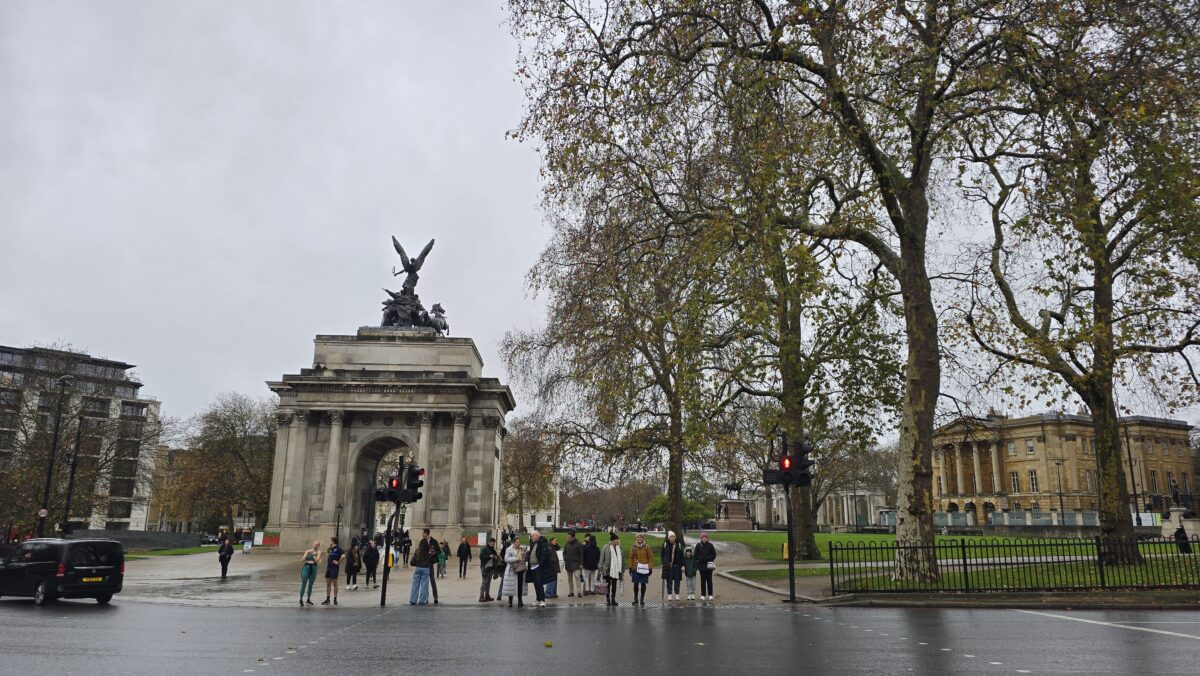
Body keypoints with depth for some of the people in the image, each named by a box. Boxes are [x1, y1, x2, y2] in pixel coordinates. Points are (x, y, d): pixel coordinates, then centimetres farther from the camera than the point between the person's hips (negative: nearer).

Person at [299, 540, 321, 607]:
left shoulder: (318, 552, 3)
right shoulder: (308, 551, 6)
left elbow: (317, 560, -10)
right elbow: (302, 560, 3)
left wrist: (313, 554, -11)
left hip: (313, 568, 1)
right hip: (306, 567, -1)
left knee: (310, 585, 10)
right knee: (303, 585, -5)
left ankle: (308, 599, 21)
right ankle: (301, 600, -1)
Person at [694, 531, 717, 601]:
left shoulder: (710, 545, 0)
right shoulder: (698, 546, 1)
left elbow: (714, 555, 0)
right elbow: (696, 556, 0)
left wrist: (707, 558, -14)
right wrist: (702, 558, -16)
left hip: (709, 565, 0)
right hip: (702, 565, 0)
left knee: (709, 580, 3)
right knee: (703, 580, 4)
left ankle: (710, 595, 9)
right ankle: (703, 595, 10)